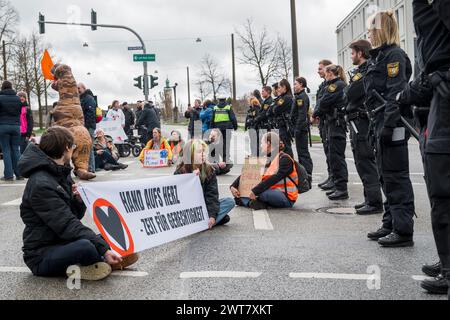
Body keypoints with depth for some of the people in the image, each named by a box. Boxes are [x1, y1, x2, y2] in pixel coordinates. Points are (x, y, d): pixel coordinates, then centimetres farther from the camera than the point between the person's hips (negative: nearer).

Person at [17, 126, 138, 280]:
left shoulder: (62, 174, 10)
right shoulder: (41, 185, -20)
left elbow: (76, 215, 11)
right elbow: (67, 225, -27)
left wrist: (79, 200, -12)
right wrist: (104, 249, -29)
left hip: (63, 243, 9)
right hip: (42, 255, -9)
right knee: (86, 246, -34)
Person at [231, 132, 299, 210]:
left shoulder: (285, 159, -12)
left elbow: (274, 179, -25)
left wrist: (255, 191, -33)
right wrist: (233, 186, -9)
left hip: (286, 198, -7)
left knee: (261, 192, -35)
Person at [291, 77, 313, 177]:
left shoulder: (302, 97, -14)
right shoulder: (299, 96, 18)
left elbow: (302, 114, -21)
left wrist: (298, 129, -23)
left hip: (301, 127, -10)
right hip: (300, 127, 10)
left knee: (303, 151, -8)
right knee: (301, 151, 14)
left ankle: (307, 173, -7)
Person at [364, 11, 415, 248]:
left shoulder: (394, 55, -9)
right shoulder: (379, 57, 20)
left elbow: (395, 93, -18)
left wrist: (388, 126, -23)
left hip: (393, 127, -10)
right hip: (382, 125, 10)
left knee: (396, 177, -7)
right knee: (386, 177, 13)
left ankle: (403, 231, -1)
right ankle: (390, 224, 22)